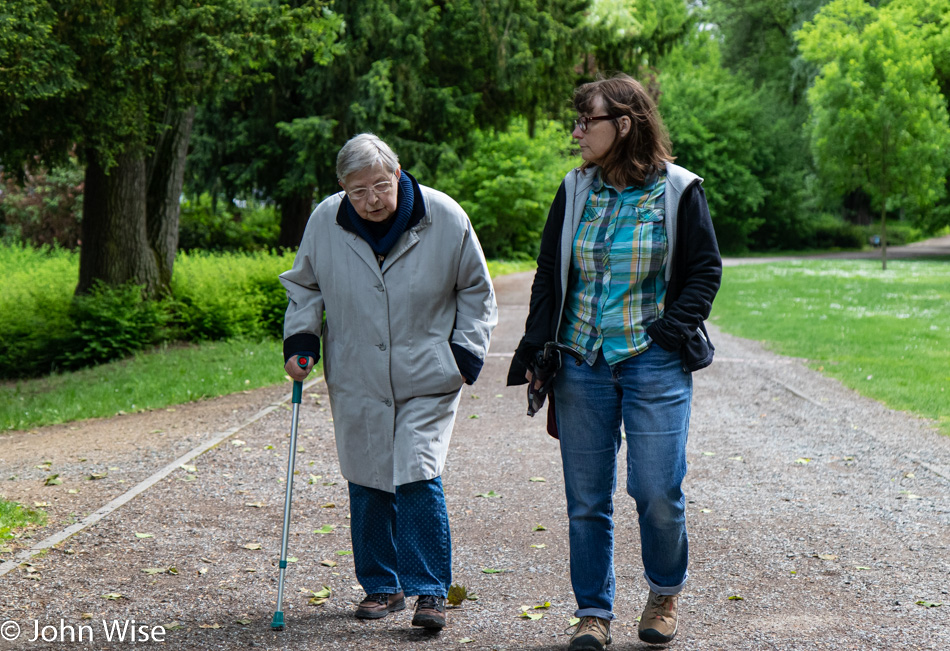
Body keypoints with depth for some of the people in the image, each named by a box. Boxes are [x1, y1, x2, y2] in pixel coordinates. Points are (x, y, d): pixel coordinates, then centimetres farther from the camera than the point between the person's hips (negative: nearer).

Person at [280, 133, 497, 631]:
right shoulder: (325, 222, -4)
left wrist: (466, 351, -2)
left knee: (418, 479, -11)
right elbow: (303, 285, 13)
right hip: (357, 380, 3)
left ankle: (430, 591, 0)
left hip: (427, 380, -3)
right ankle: (381, 585, 24)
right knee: (367, 484, 8)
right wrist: (300, 339, 0)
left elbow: (475, 290, 4)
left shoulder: (445, 219, -9)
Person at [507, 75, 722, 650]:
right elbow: (549, 275, 13)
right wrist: (536, 351, 6)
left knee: (658, 492, -4)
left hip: (655, 364, -3)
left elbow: (705, 269, 4)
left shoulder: (678, 190, -1)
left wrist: (673, 329, -9)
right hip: (581, 362, 3)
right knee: (587, 498, 5)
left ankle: (665, 594, 23)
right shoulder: (575, 192, 8)